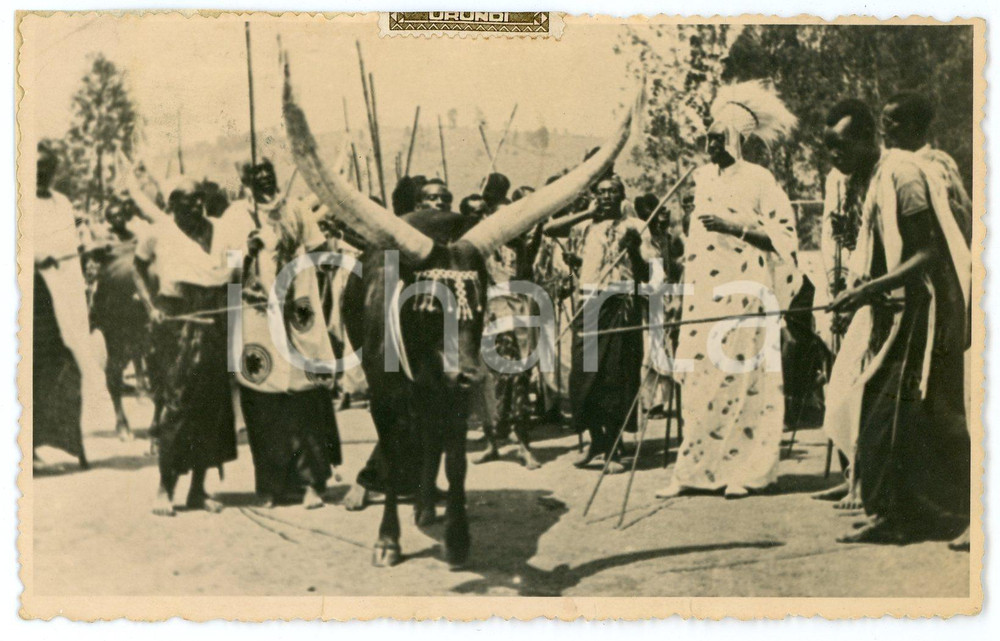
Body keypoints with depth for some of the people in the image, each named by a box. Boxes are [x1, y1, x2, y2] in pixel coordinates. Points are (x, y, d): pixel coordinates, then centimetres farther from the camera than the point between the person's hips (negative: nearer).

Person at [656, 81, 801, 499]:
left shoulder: (758, 179, -3)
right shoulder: (702, 178, 16)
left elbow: (783, 232, -9)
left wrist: (733, 223, -16)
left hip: (743, 294, -6)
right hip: (702, 294, 6)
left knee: (740, 381, -4)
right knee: (699, 380, 2)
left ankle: (745, 471, 5)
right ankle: (695, 469, 7)